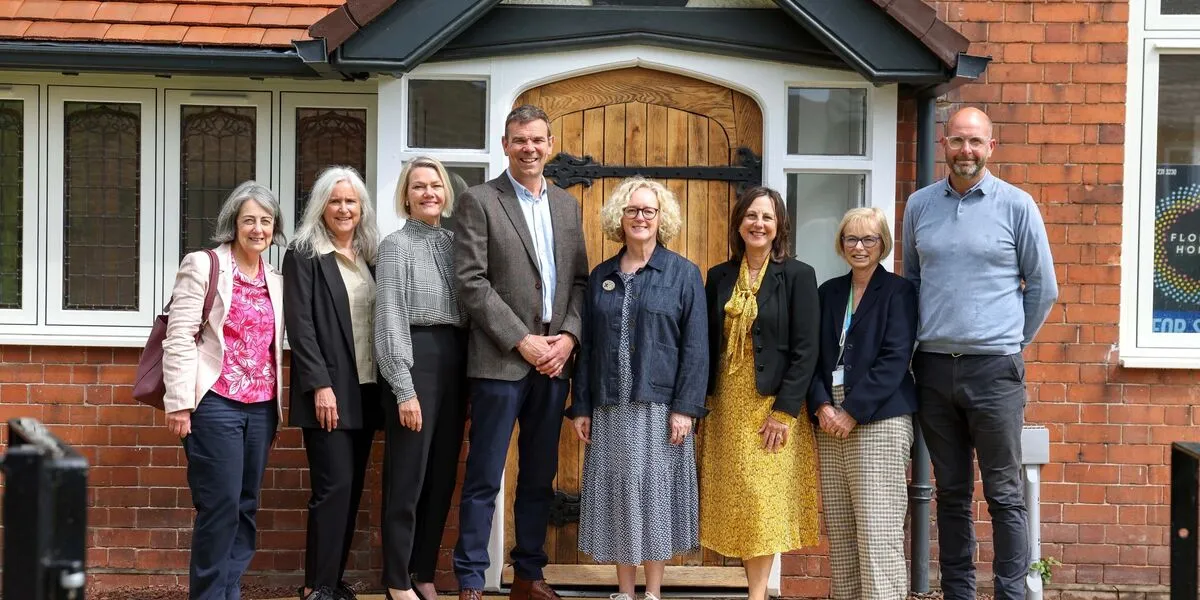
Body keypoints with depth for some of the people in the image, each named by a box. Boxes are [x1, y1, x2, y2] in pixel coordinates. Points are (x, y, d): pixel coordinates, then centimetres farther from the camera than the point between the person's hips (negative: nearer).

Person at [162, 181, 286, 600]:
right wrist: (179, 403, -13)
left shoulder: (276, 281, 14)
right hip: (215, 404, -6)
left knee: (246, 507, 8)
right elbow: (179, 338, -7)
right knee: (221, 506, -7)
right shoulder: (202, 266, -2)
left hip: (261, 408, 6)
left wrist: (278, 406, 15)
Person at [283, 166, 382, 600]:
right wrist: (320, 385, -17)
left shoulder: (370, 256, 14)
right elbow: (300, 325, -10)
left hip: (366, 389, 6)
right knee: (334, 486, -9)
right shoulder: (304, 256, -3)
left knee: (352, 488, 7)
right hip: (329, 390, -6)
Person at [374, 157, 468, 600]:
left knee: (443, 474, 9)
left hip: (454, 359, 6)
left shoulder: (453, 243, 13)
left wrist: (468, 376, 7)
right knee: (408, 475, -2)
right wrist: (404, 389, -15)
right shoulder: (397, 245, -3)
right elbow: (391, 319, -9)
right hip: (416, 358, -6)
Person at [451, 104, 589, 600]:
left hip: (554, 360, 5)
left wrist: (568, 336, -4)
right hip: (501, 360, -5)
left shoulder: (566, 204, 14)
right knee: (484, 479, -2)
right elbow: (472, 282, -9)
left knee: (540, 478, 11)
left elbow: (579, 279, 13)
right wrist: (522, 341, -13)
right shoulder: (479, 201, -2)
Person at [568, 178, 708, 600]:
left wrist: (685, 407, -12)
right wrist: (581, 407, 5)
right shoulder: (601, 276, 11)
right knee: (617, 497, 6)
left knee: (654, 495, 2)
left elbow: (695, 346, -5)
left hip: (659, 406, -3)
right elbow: (587, 346, 11)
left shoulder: (683, 273, 0)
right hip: (610, 408, 3)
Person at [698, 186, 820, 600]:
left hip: (773, 402, -4)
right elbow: (708, 345, 10)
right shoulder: (719, 277, 8)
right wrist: (705, 402, 3)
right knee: (737, 498, 5)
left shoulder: (798, 276, -4)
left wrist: (784, 411, -14)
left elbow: (805, 350, -9)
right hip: (727, 404, 4)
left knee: (764, 496, -5)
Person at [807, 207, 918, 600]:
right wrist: (822, 405, -5)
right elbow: (814, 356, 12)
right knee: (838, 531, 3)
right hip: (830, 421, 5)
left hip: (879, 420, -5)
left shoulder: (898, 291, 1)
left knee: (877, 531, -10)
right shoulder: (828, 293, 16)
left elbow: (894, 360, -8)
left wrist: (853, 412, -13)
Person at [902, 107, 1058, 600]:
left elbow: (1042, 288, 5)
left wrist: (1012, 341, 8)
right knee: (951, 492, 10)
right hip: (933, 368, 3)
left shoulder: (1016, 205, -1)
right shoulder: (919, 204, 8)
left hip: (994, 369, -3)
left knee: (1004, 494, -1)